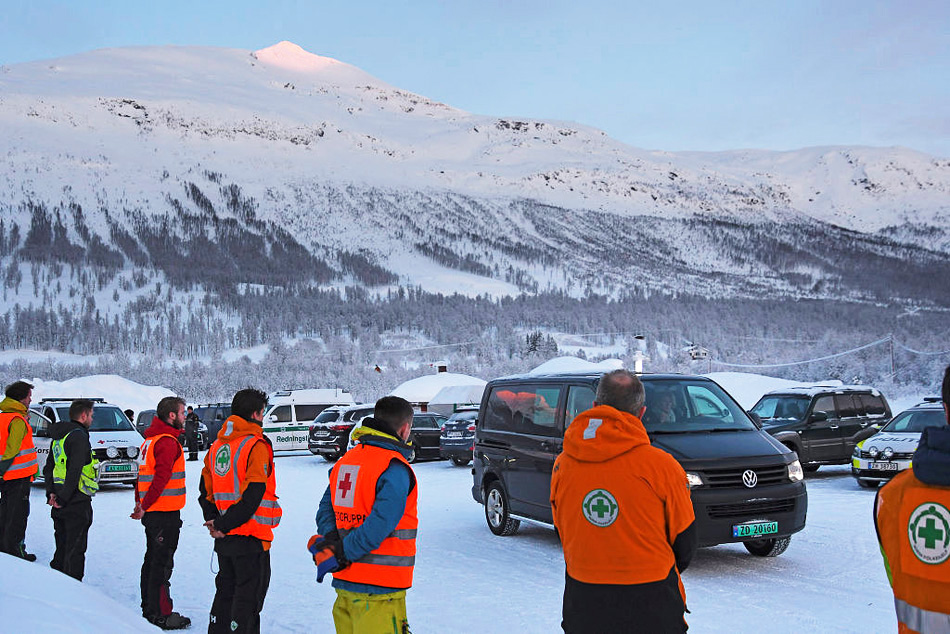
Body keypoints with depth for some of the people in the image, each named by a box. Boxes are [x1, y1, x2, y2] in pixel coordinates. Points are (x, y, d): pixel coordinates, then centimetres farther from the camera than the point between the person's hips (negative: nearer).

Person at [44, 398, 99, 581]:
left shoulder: (59, 436, 14)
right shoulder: (79, 436, -16)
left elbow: (49, 467, 17)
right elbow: (74, 471, -23)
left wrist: (51, 492, 9)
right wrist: (63, 499, -19)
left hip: (61, 504, 9)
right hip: (77, 504, -9)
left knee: (62, 547, 19)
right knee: (75, 549, -2)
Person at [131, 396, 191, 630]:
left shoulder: (151, 439, 15)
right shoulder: (168, 441, -16)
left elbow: (143, 475, 18)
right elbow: (161, 478, -23)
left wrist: (141, 503, 16)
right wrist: (145, 507, -18)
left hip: (152, 512, 10)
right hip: (166, 512, -10)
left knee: (153, 559, 17)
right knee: (162, 563, -4)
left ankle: (149, 608, 27)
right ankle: (161, 615, 1)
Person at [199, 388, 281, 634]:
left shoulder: (217, 445, 10)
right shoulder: (256, 446, -15)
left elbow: (206, 491, 11)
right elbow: (252, 496, -22)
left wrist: (216, 521, 2)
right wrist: (223, 526, -14)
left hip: (224, 538, 8)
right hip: (250, 539, -8)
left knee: (225, 591, 18)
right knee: (248, 597, 1)